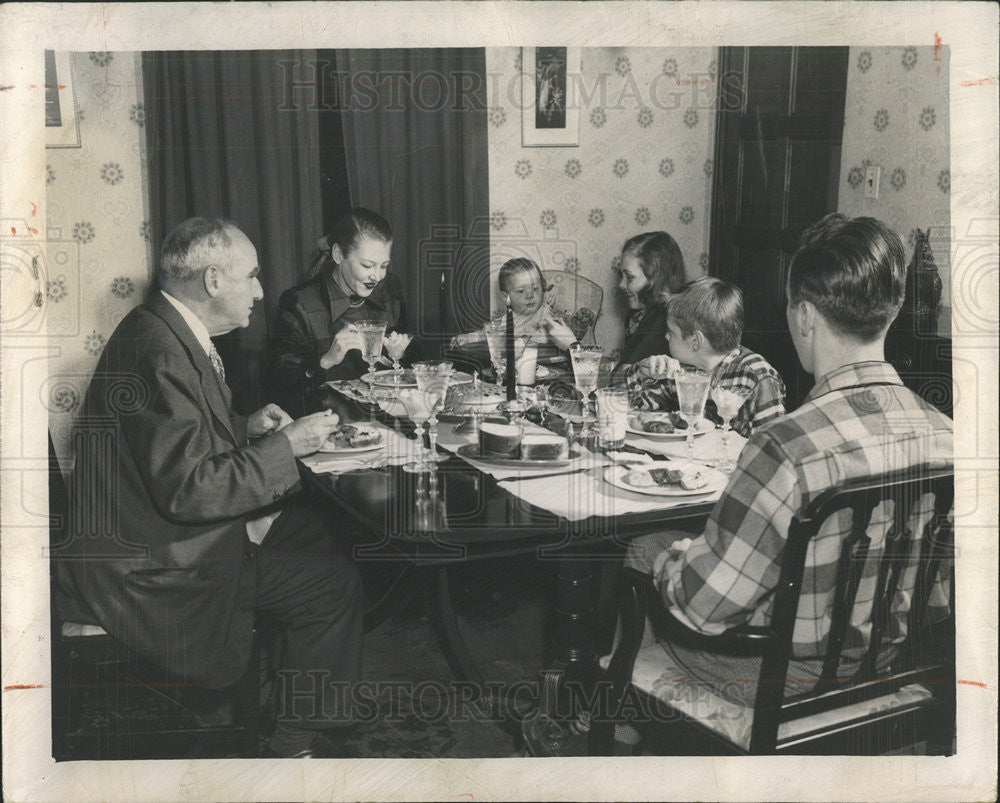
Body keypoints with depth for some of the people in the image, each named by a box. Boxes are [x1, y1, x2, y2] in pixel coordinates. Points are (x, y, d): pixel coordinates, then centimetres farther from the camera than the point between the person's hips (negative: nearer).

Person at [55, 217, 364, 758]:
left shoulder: (172, 331, 7)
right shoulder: (160, 352, -26)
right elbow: (186, 489, -29)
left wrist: (247, 429, 4)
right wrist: (285, 446, -20)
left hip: (160, 526, 11)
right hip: (148, 567, -11)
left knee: (316, 528, 13)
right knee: (335, 586, -9)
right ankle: (295, 740, 11)